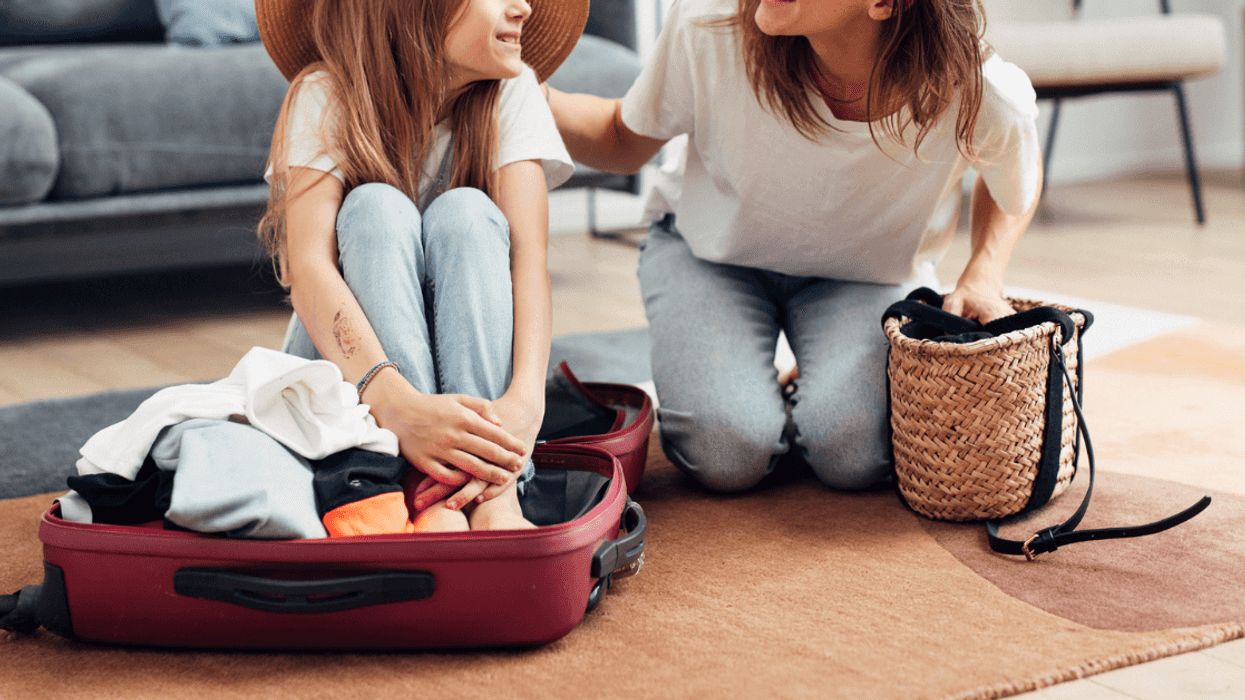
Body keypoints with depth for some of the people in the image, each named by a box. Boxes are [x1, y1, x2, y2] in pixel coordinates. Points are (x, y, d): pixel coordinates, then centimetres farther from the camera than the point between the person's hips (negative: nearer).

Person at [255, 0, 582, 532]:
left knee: (465, 213, -25)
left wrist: (525, 399, -42)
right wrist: (398, 403, -49)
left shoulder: (511, 90, -9)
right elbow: (308, 268, -30)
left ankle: (494, 497, -42)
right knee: (375, 207, -27)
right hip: (346, 357, -1)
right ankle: (429, 492, -45)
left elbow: (528, 255, -22)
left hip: (471, 359, 1)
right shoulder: (327, 95, -16)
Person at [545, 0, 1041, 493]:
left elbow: (1018, 183, 0)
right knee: (728, 453, -23)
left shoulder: (981, 97, -28)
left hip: (865, 272, 0)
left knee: (853, 455, -26)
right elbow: (624, 144, -9)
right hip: (713, 252, 0)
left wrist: (985, 275, -18)